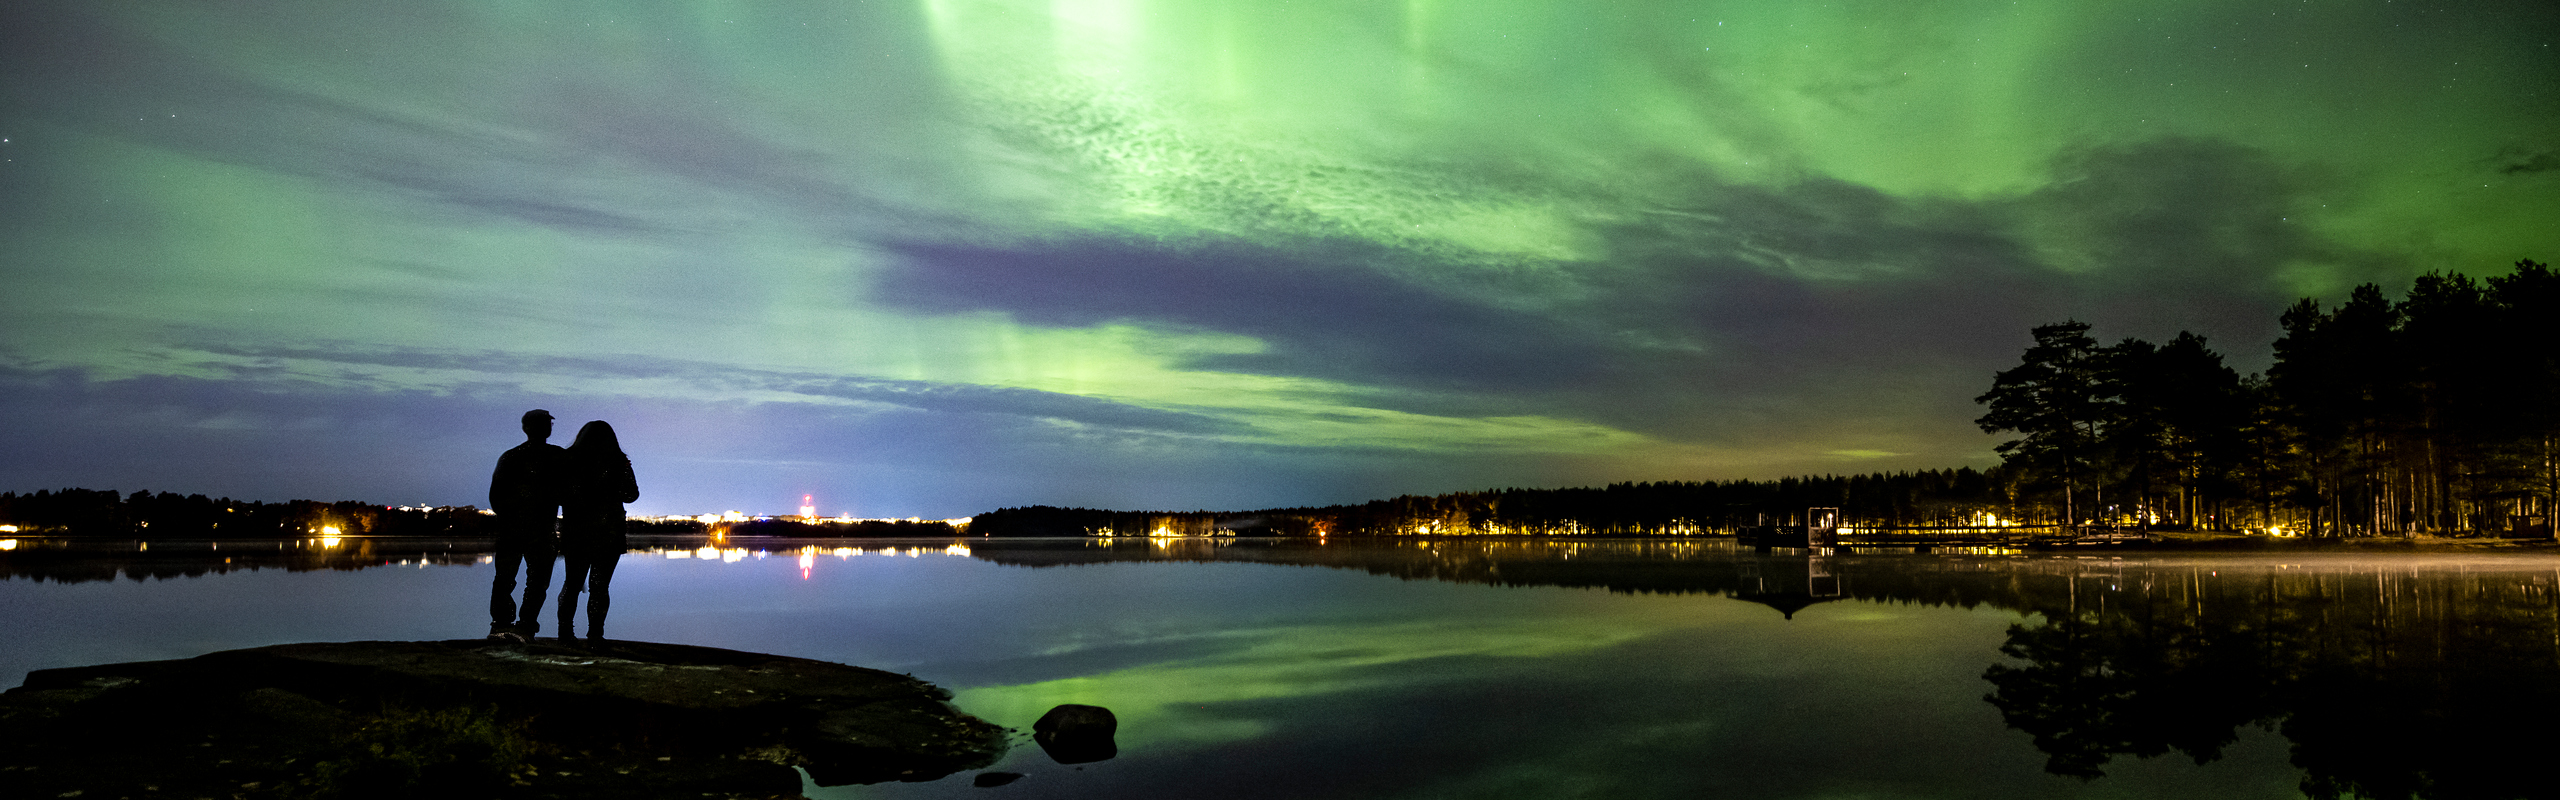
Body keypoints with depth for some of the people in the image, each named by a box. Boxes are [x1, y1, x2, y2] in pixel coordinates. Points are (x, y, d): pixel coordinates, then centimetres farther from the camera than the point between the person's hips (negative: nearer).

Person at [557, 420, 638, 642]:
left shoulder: (568, 460, 0)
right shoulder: (619, 462, -5)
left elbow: (559, 495, 2)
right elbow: (631, 495, 3)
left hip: (574, 532, 2)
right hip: (609, 534, -2)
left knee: (572, 582, 16)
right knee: (600, 585, 3)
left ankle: (565, 629, 12)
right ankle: (594, 633, -3)